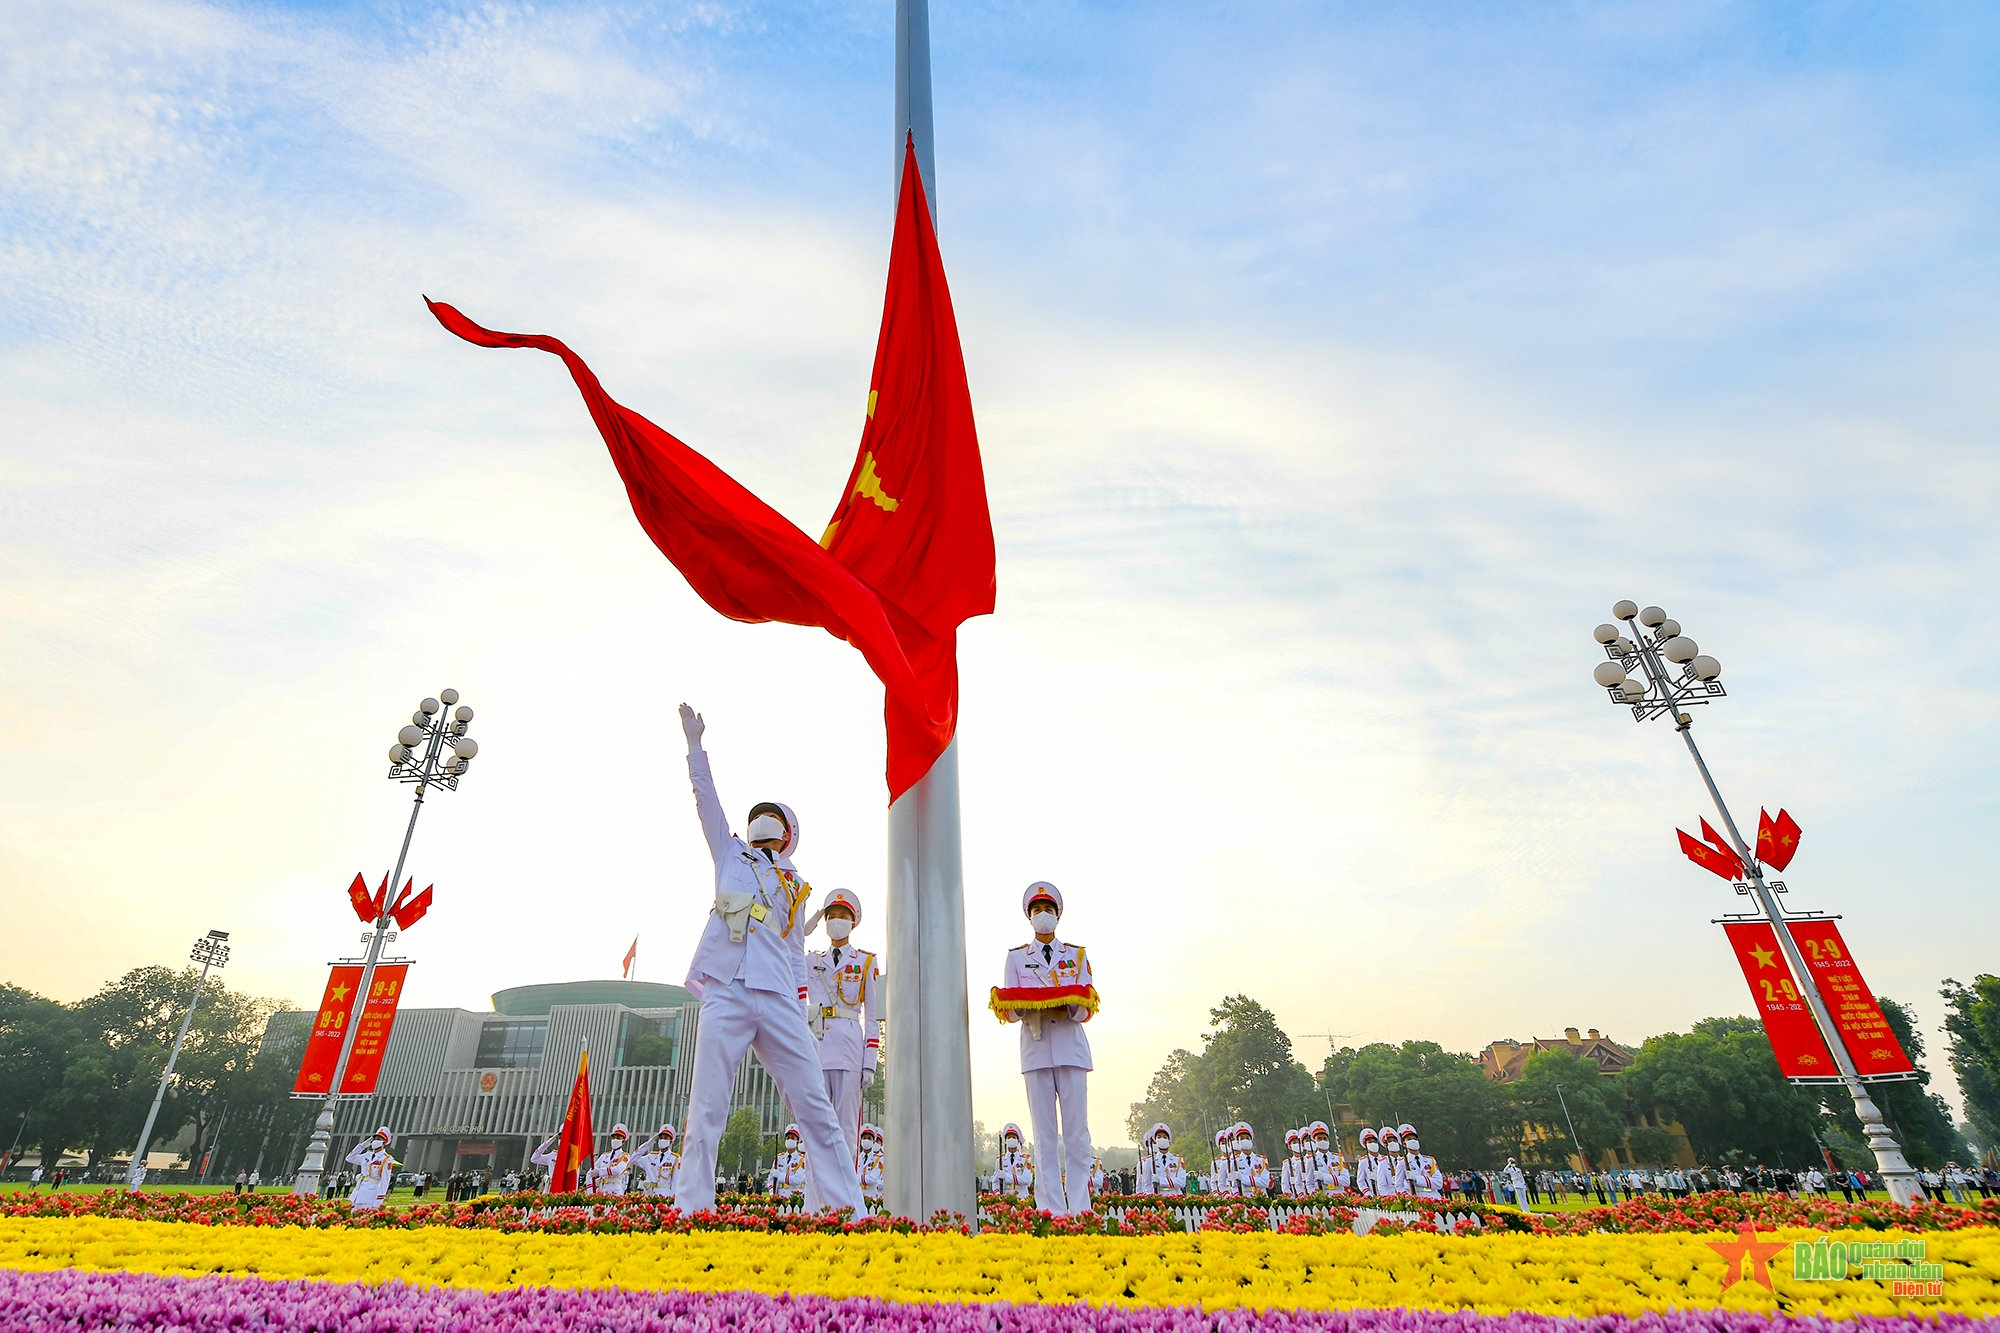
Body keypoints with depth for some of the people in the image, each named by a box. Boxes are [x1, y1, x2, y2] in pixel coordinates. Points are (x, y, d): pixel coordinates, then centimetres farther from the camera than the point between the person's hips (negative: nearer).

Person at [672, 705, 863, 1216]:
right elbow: (706, 799, 14)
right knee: (706, 1108, -4)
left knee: (814, 1105, -1)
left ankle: (845, 1203, 4)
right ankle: (691, 1206, 6)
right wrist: (695, 743, 10)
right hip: (725, 995, -1)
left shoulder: (795, 888, 23)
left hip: (779, 1001, 1)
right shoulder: (730, 855, 21)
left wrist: (800, 1017, 12)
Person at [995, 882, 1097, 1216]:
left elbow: (1085, 1009, 7)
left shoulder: (1077, 955, 13)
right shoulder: (1016, 957, 12)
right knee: (1044, 1131, 0)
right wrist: (1023, 1010, -17)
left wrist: (1071, 1008, -16)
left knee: (1077, 1129, -2)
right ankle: (1051, 1209, 5)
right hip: (1035, 1048, 0)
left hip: (1071, 1047, 0)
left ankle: (1080, 1207, 4)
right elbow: (1011, 1011, 6)